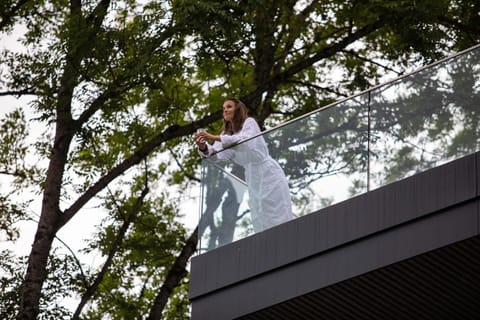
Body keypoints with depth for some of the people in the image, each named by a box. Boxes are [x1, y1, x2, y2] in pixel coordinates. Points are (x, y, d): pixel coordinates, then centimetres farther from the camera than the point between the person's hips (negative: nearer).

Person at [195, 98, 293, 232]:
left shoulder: (249, 123, -5)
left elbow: (246, 141, -26)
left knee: (276, 218, -10)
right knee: (260, 220, 2)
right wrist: (204, 147, -27)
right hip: (252, 177, 7)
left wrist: (215, 138, -33)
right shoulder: (226, 133, 13)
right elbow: (217, 154, -4)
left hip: (267, 173, -7)